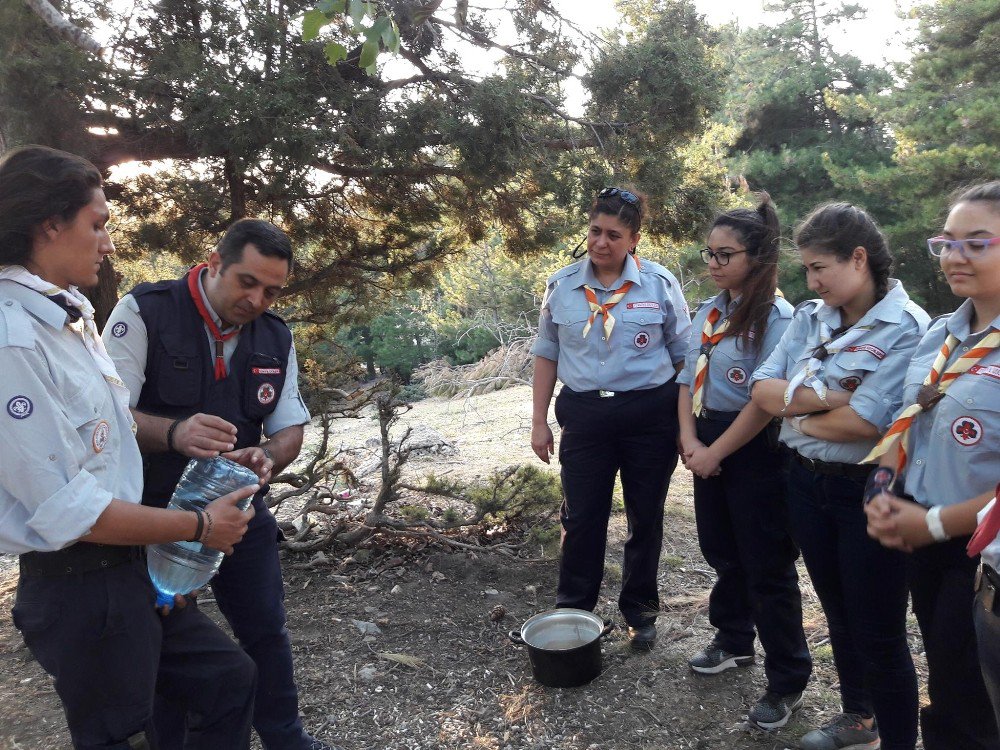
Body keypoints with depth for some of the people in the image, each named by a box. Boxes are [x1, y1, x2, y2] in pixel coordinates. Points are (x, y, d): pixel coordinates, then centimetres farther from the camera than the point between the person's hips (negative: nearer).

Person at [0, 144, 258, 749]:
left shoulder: (73, 319, 8)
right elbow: (68, 511, -23)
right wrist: (199, 527, -13)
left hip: (131, 569, 9)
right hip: (80, 590, -9)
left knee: (231, 679, 18)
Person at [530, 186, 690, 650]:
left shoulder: (660, 284, -4)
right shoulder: (561, 286, 1)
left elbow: (684, 357, 2)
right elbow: (546, 356, 8)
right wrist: (539, 421, 6)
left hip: (650, 415, -1)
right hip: (584, 415, 1)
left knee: (645, 519, 13)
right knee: (580, 519, 8)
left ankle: (640, 612, 32)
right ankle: (572, 612, 27)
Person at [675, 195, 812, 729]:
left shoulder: (776, 317, -16)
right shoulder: (707, 312, 8)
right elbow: (688, 379, 9)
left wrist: (714, 453, -14)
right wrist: (689, 439, -4)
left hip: (755, 451, -7)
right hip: (708, 445, 7)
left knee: (767, 567, 4)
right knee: (720, 552, 20)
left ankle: (787, 678, 22)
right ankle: (734, 641, 42)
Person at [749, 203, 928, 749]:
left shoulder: (906, 329, -16)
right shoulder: (810, 317, 4)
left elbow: (866, 422, -25)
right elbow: (762, 390, -4)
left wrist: (798, 413, -9)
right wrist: (827, 399, -18)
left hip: (870, 492, -6)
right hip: (806, 482, 7)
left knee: (878, 634, 6)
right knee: (837, 613, 23)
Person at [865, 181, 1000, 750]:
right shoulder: (940, 335, 6)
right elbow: (905, 424, 12)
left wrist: (936, 521, -16)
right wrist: (886, 495, -3)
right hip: (919, 538, 6)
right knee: (946, 677, 23)